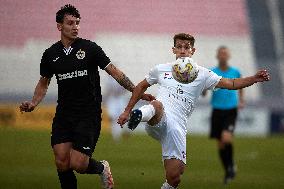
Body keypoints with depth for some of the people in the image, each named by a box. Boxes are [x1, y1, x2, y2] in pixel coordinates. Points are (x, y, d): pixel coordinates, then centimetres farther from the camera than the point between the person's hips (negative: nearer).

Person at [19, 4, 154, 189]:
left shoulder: (90, 48, -3)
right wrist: (33, 103, 6)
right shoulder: (51, 54, 7)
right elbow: (44, 83, 21)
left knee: (78, 164, -11)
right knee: (62, 163, -6)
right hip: (63, 115, 4)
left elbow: (114, 71, 0)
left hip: (89, 114, -4)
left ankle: (101, 167, 21)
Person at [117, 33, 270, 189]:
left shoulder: (202, 74, 14)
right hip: (157, 122, -1)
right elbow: (141, 87, 32)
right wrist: (127, 111, 30)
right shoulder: (161, 70, 18)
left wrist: (254, 79, -8)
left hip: (178, 126, 1)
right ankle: (141, 114, -68)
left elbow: (230, 84, 6)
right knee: (157, 105, -38)